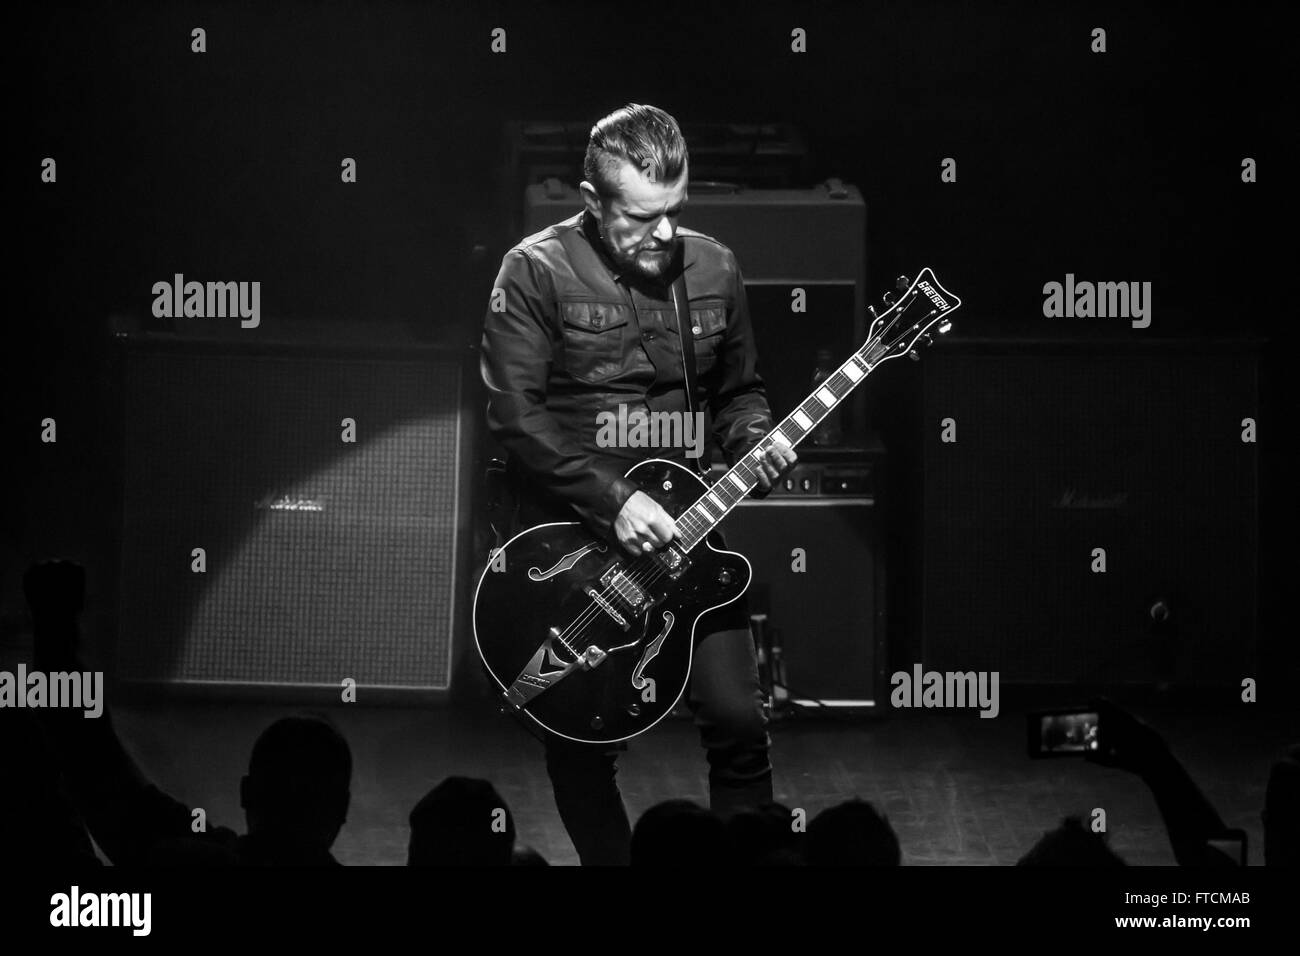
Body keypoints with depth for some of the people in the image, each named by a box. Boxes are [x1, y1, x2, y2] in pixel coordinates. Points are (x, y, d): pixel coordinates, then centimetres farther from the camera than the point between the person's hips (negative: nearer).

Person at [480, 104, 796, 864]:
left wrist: (754, 439, -6)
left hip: (681, 525, 3)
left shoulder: (713, 268, 5)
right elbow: (517, 413, -15)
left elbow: (738, 390, 17)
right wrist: (612, 501, -21)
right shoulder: (537, 273, -9)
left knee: (739, 721, -5)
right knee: (582, 744, 2)